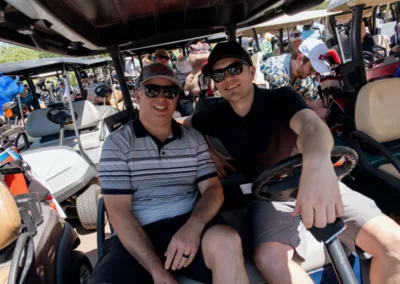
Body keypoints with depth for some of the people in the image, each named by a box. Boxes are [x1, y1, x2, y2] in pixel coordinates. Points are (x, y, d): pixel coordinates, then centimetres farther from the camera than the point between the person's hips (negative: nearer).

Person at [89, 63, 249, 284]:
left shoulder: (194, 138, 11)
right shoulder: (117, 143, 0)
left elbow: (213, 189, 4)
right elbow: (118, 211, -7)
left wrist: (193, 226, -20)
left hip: (188, 224, 3)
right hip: (137, 235, -2)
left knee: (226, 242, -30)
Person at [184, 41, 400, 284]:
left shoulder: (282, 98, -6)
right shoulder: (217, 115, 4)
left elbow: (312, 125, -28)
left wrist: (318, 163, -54)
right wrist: (210, 154, 4)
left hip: (318, 183, 0)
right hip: (268, 196, 1)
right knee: (269, 257, -32)